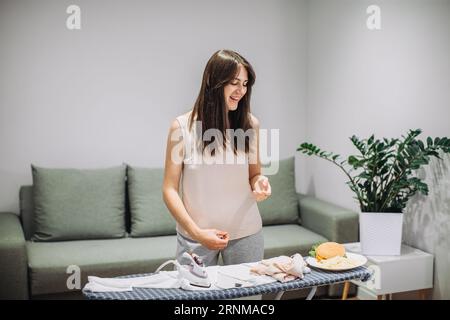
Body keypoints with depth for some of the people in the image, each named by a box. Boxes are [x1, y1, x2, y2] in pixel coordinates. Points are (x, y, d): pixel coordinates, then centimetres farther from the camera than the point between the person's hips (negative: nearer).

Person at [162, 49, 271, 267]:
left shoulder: (250, 123, 0)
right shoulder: (182, 126, -7)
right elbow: (169, 189, -5)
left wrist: (259, 183, -12)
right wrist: (197, 232, -15)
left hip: (245, 232, 2)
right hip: (195, 236, -2)